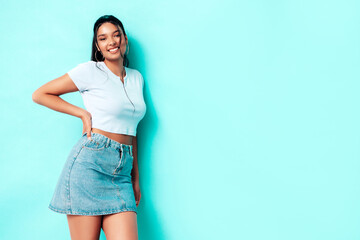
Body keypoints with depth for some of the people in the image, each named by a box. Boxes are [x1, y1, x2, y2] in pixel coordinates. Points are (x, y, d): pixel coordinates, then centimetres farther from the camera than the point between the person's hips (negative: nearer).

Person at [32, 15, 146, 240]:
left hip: (121, 172, 5)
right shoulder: (91, 71, 0)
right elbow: (40, 94, 4)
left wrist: (136, 177, 17)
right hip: (89, 163, -4)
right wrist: (84, 113, -2)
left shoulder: (137, 78, 16)